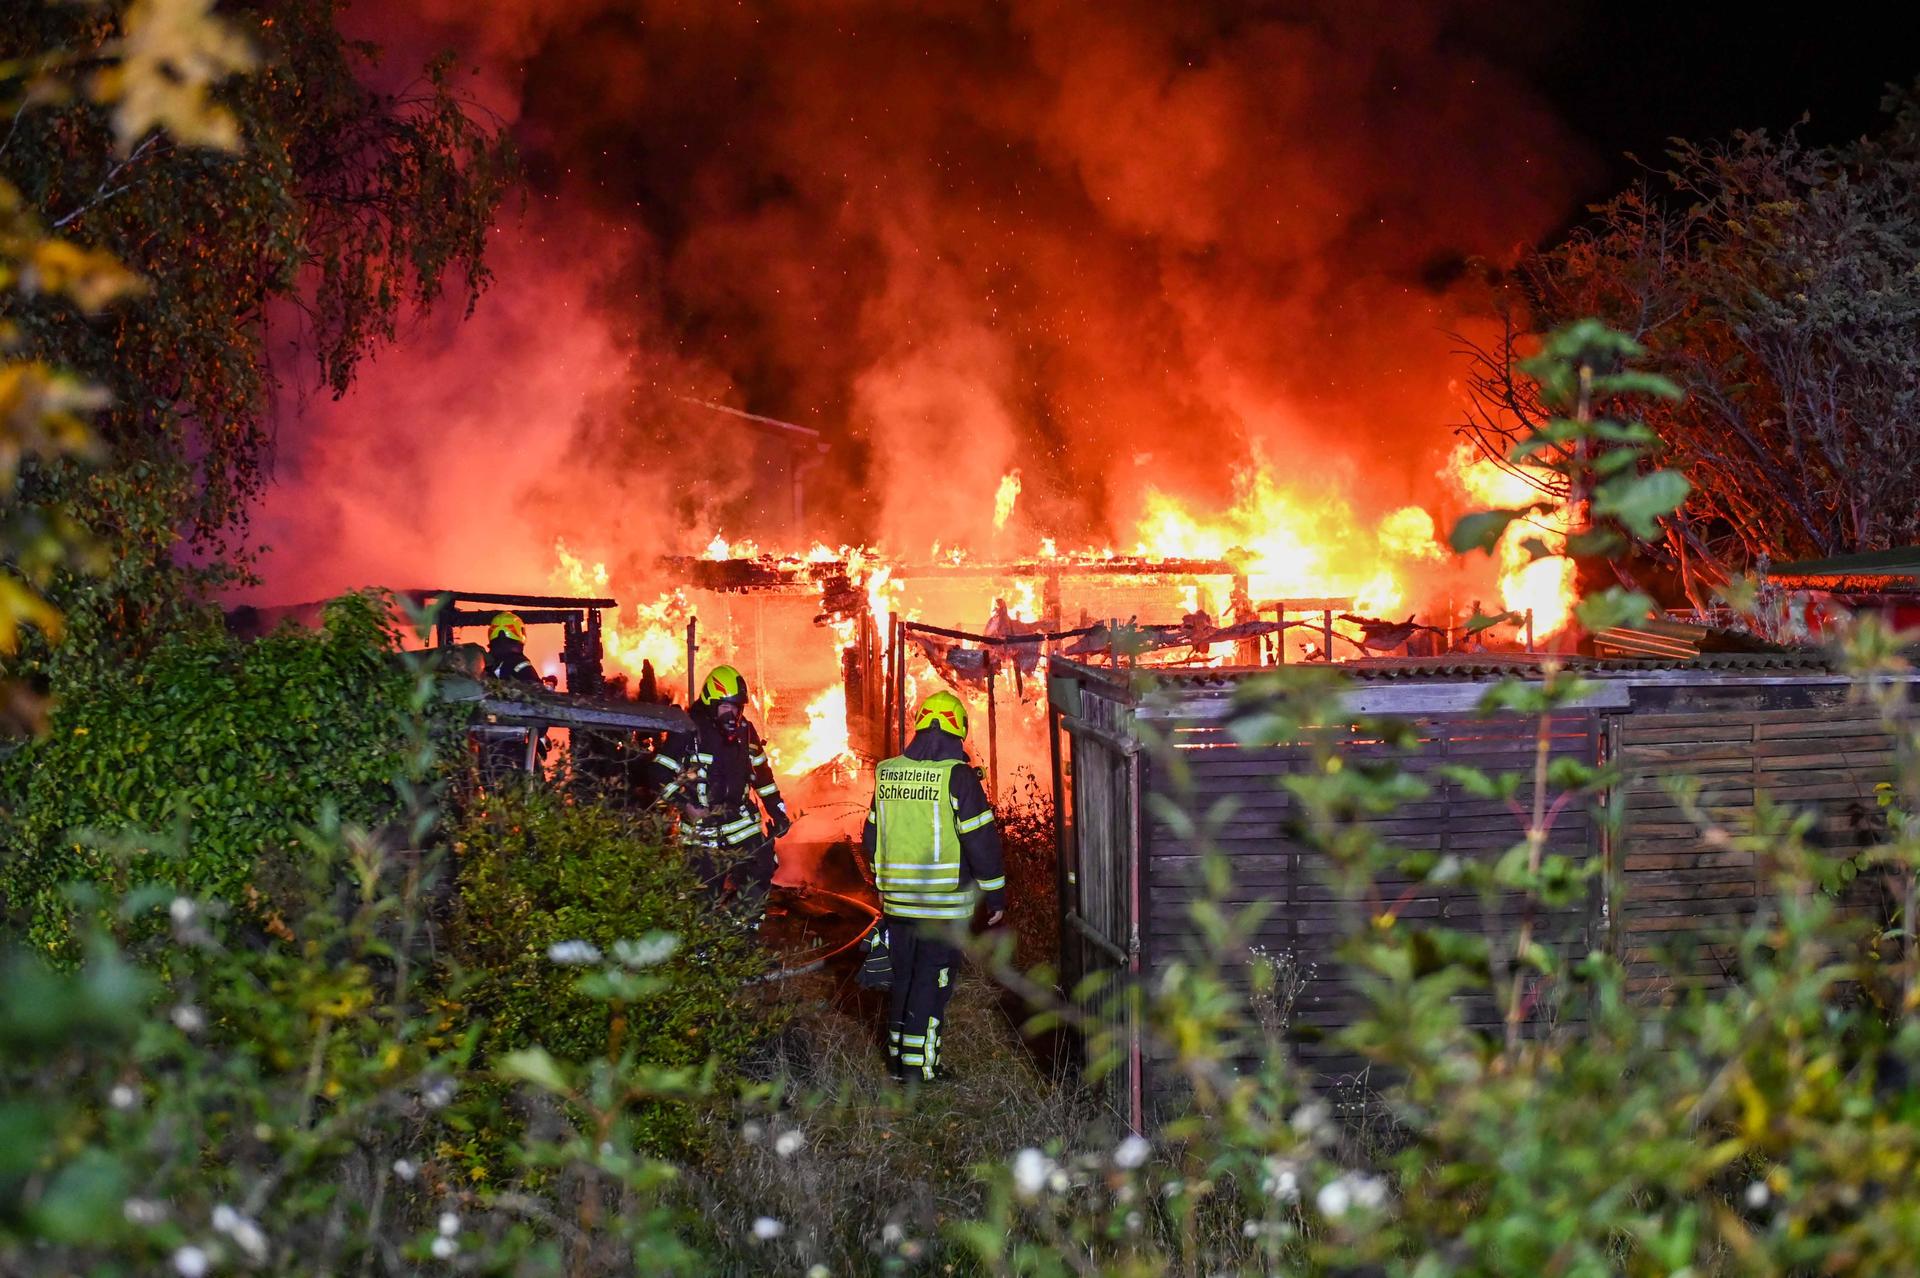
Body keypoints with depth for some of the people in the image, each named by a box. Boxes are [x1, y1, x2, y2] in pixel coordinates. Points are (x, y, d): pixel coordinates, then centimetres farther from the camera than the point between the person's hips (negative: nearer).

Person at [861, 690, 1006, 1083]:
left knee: (903, 977, 17)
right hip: (945, 903, -5)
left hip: (897, 902, 5)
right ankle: (919, 1065, 2)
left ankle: (898, 1057, 25)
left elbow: (871, 838, 15)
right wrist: (995, 895, -2)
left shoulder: (887, 774, 5)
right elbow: (981, 841, -12)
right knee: (932, 982, 2)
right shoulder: (958, 776, -12)